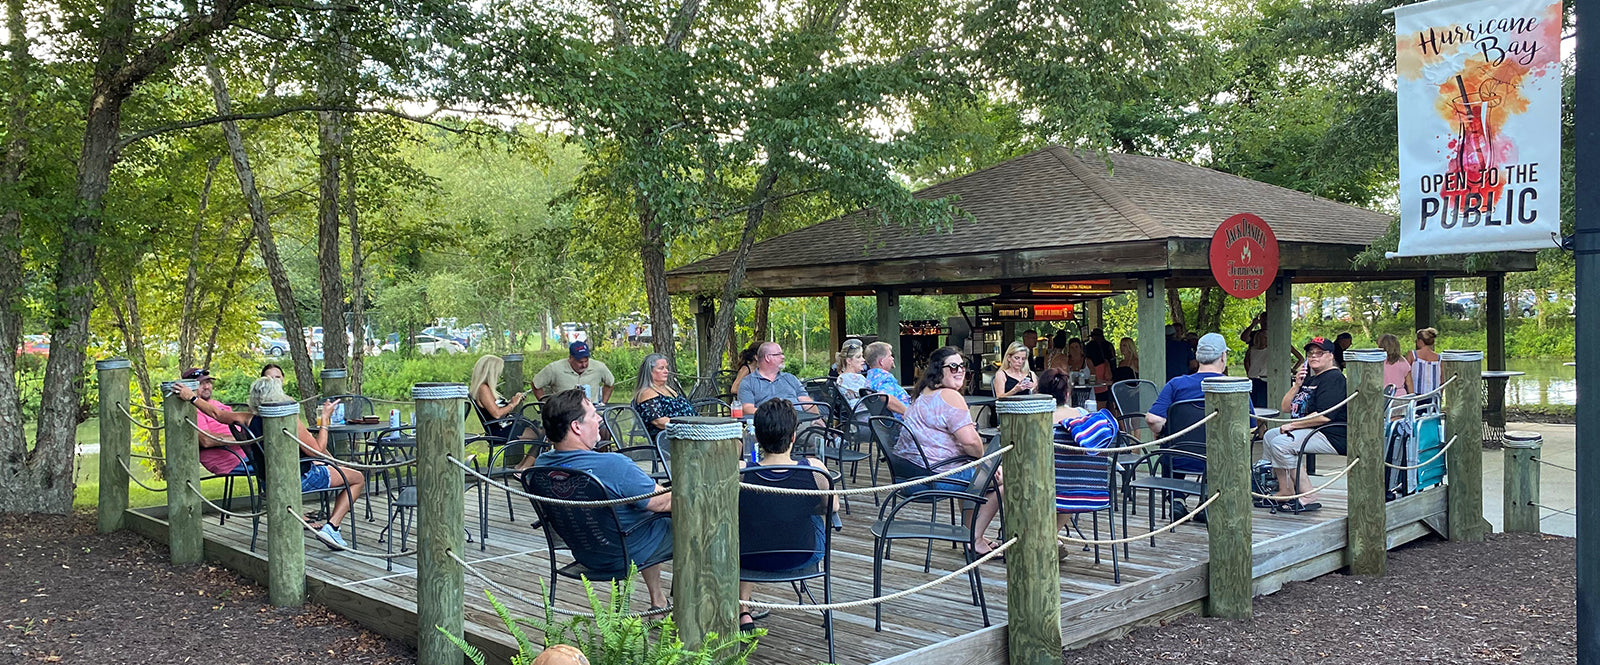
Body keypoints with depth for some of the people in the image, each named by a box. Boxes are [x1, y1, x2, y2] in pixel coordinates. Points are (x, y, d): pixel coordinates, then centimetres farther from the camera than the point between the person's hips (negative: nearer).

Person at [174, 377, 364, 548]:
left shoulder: (249, 419, -6)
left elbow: (216, 413, 6)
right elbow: (317, 452, -17)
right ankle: (331, 527, -7)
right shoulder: (290, 421, -23)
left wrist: (192, 397, 18)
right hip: (299, 480, -7)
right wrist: (324, 419, -12)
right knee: (358, 478, 5)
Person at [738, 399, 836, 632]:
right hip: (805, 557, 0)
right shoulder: (814, 469, -21)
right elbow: (833, 506, -2)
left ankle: (743, 611, 38)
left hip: (753, 560, 0)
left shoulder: (739, 472, -24)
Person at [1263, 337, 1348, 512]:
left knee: (1280, 444, -24)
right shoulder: (1310, 378, 19)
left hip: (1332, 437, -11)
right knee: (1270, 436, 14)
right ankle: (1285, 492, 5)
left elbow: (1324, 416, -24)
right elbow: (1286, 408, 17)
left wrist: (1293, 425, -16)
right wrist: (1297, 386, 2)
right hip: (1309, 431, 11)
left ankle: (1308, 498, -24)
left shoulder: (1333, 378, -12)